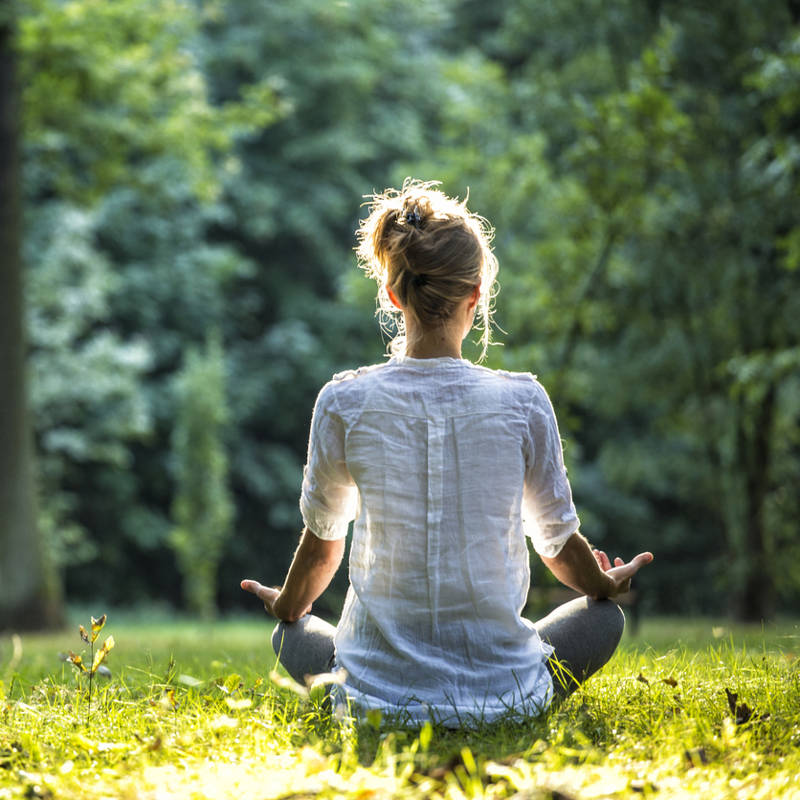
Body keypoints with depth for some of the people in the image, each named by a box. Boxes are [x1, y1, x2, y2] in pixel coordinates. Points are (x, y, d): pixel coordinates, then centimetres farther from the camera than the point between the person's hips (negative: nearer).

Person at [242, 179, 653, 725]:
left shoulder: (344, 403, -9)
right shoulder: (522, 401, -10)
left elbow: (322, 541, 6)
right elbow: (558, 541, 4)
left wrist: (287, 609, 28)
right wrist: (608, 586, 27)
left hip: (378, 695, 0)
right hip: (501, 694, 0)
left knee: (290, 635, 32)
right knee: (604, 616, 28)